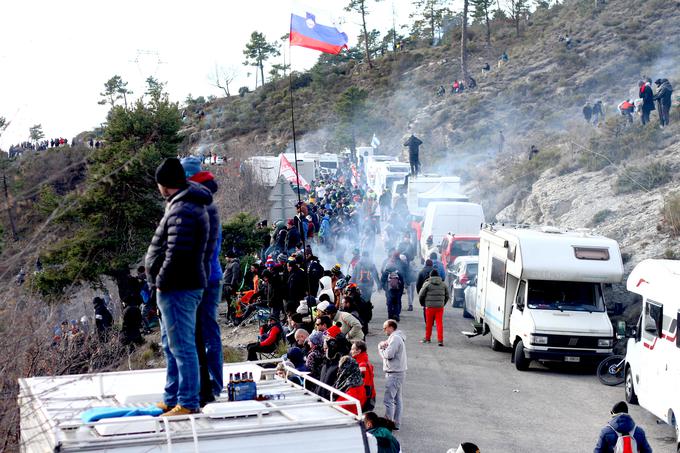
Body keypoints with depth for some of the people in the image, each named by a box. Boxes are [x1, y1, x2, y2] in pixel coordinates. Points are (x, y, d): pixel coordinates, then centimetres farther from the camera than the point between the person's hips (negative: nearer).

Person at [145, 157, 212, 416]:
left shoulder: (182, 210, -19)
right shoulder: (192, 205, 16)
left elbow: (177, 254, -25)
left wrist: (161, 282, -15)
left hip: (177, 288, -11)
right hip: (178, 287, 11)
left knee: (182, 347, -6)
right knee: (171, 346, 18)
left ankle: (188, 403, -1)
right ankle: (172, 400, 28)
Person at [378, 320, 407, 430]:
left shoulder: (395, 338, -17)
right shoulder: (397, 337, 16)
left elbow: (388, 355, -22)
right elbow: (390, 352, 14)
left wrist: (380, 347, -6)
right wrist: (383, 345, -6)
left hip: (394, 374, -11)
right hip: (399, 372, 11)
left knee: (388, 400, -10)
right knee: (396, 399, 14)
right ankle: (396, 423, 20)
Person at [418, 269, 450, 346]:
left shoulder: (427, 284, -5)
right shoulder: (443, 284, 7)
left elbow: (421, 295, -2)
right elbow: (447, 296, 14)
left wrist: (423, 303, 14)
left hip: (430, 307, -2)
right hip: (440, 307, 2)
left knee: (429, 323, 12)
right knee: (440, 323, 1)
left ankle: (427, 338, 24)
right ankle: (440, 340, -6)